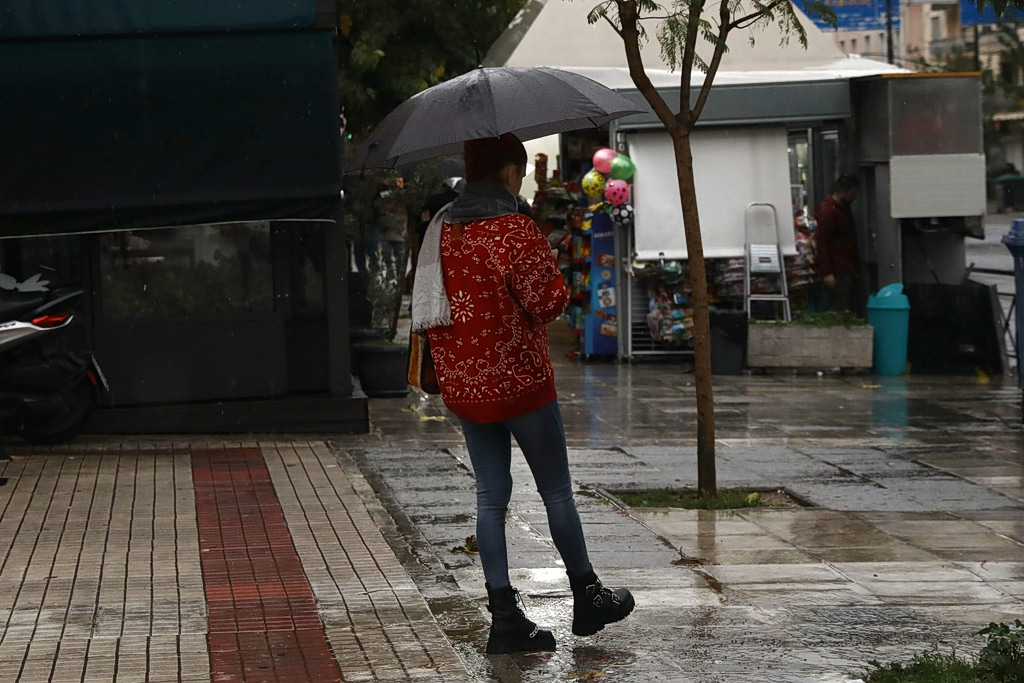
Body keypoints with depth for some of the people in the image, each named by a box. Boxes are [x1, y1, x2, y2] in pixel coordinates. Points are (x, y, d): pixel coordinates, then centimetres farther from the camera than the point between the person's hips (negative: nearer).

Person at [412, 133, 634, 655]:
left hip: (462, 385, 6)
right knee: (556, 491, 9)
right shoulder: (515, 229, -16)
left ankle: (504, 617, 5)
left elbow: (430, 301, 12)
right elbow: (547, 301, -13)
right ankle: (587, 597, 22)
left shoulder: (441, 228, 5)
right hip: (519, 380, -6)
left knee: (491, 497, 8)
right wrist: (557, 283, 5)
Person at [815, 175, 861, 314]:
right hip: (838, 273, -10)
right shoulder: (828, 211, -11)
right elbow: (821, 243, -16)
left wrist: (856, 268, 22)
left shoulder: (844, 209, 19)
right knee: (840, 312, -12)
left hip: (850, 270, 10)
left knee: (854, 310, 7)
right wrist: (826, 272, -21)